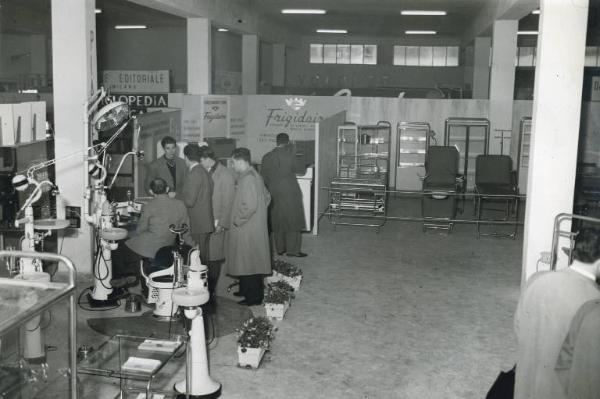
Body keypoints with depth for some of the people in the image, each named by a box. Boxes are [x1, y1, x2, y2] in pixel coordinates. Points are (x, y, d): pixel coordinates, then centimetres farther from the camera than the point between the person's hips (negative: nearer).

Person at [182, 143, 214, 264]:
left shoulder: (193, 174, -17)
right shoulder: (204, 172, 13)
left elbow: (189, 201, -20)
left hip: (197, 224, -10)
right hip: (205, 222, 10)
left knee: (197, 257, -5)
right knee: (203, 255, 15)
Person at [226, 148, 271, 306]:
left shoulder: (247, 179, -21)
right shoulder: (254, 175, 11)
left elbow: (250, 205, -28)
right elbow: (267, 197, 19)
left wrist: (237, 220, -17)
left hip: (247, 229, -10)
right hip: (256, 226, 10)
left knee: (248, 262, -1)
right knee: (252, 261, 18)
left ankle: (253, 297, 6)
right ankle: (246, 290, 29)